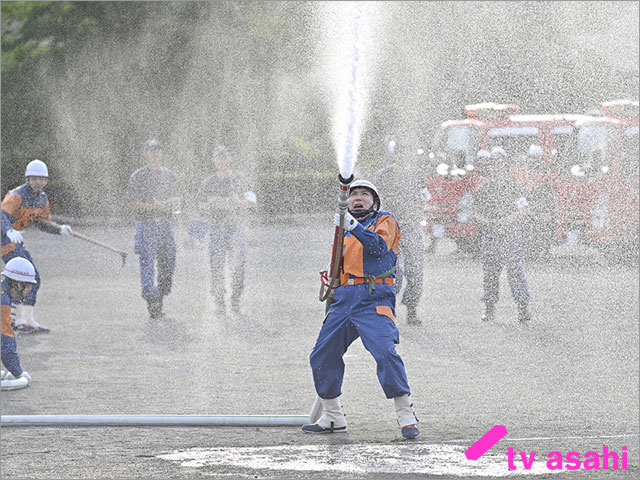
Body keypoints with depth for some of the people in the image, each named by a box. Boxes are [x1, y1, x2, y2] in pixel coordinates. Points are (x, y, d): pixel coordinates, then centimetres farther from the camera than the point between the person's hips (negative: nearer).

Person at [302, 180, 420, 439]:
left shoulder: (384, 221, 8)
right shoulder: (345, 232, 26)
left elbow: (379, 246, -13)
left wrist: (353, 226, -24)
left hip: (373, 299, -7)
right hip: (344, 299, 7)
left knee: (386, 353, -23)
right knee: (321, 357, 4)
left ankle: (406, 416, -16)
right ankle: (333, 418, 17)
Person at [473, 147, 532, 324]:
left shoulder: (514, 188, 1)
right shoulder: (483, 190, 9)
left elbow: (522, 214, -1)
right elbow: (476, 213, 12)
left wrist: (505, 221, -14)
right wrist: (487, 222, -8)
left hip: (511, 235, -3)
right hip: (490, 237, 3)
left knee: (516, 271, -9)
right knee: (490, 272, 6)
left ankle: (523, 309, -8)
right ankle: (489, 308, 16)